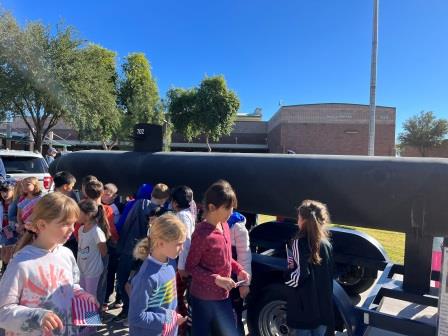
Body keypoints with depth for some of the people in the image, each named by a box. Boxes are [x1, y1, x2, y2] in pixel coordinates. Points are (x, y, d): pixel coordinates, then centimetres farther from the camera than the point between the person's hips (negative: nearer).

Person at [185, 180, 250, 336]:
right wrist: (216, 279, -24)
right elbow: (190, 266, -18)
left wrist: (239, 270, 1)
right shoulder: (202, 233, -25)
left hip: (222, 295, 8)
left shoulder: (224, 225, 0)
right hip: (203, 297, -7)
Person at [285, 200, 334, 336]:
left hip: (303, 307, -6)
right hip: (323, 307, 6)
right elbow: (327, 275, 11)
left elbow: (300, 275, -22)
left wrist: (290, 268, -4)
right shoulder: (326, 243, 3)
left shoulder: (300, 242, -16)